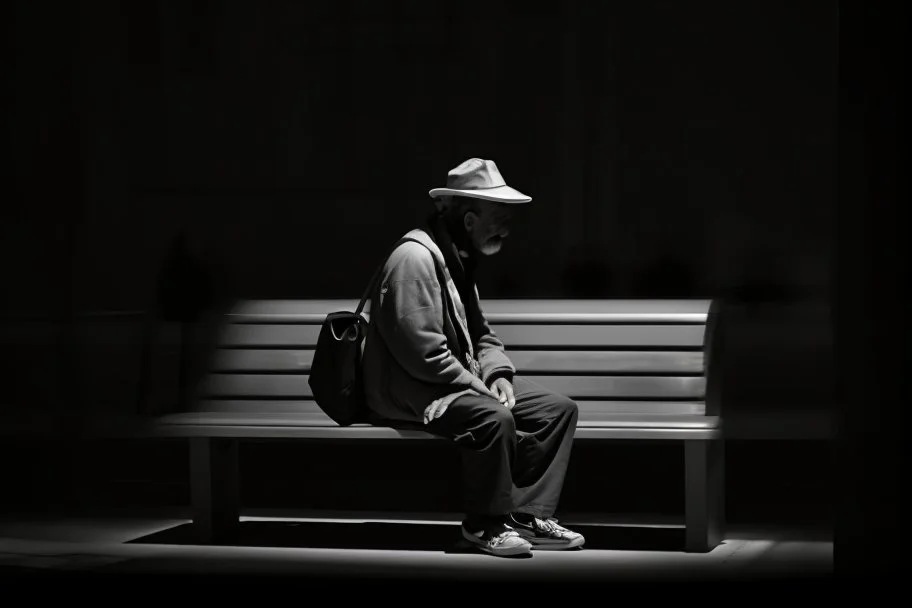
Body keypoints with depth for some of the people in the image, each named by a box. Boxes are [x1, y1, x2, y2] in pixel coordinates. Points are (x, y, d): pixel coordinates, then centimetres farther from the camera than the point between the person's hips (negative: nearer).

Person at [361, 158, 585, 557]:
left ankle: (528, 514, -3)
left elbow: (480, 333, 19)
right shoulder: (415, 258, -20)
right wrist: (480, 387, -19)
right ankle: (488, 524, -17)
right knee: (493, 417, -35)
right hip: (411, 392, -10)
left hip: (459, 382, 10)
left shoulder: (459, 259, 13)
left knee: (558, 409, -1)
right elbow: (422, 352, -25)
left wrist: (498, 373, -1)